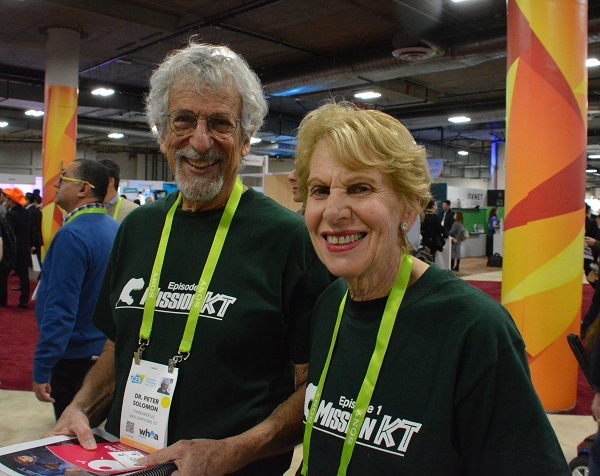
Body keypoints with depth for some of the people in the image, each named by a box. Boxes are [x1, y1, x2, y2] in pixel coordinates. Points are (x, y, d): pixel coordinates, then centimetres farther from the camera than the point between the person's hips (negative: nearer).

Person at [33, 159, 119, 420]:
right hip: (107, 349, 8)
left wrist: (41, 370, -20)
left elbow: (60, 309, -25)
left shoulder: (72, 235, -23)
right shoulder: (114, 229, 4)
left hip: (75, 356, -8)